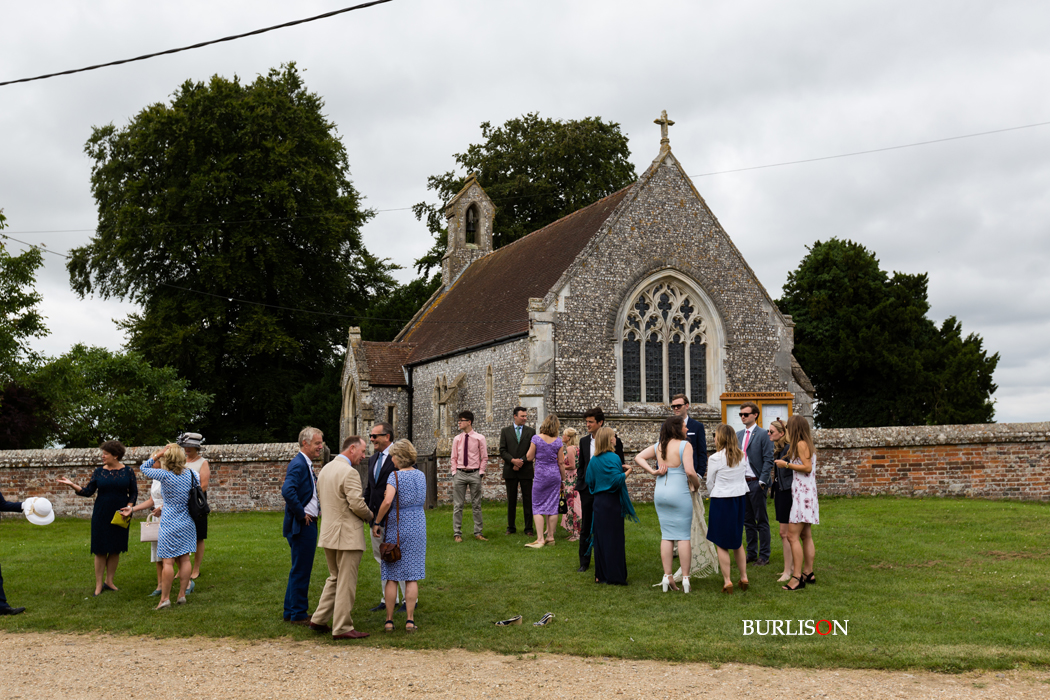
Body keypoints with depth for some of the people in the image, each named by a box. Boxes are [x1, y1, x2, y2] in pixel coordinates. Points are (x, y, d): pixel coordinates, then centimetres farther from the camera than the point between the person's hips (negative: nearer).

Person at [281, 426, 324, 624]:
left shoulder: (307, 465, 15)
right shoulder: (298, 464, -18)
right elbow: (288, 491, -32)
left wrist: (317, 484, 8)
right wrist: (301, 514, -22)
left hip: (308, 525, 11)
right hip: (302, 526, -11)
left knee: (300, 569, 18)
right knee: (301, 570, -2)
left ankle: (290, 611, 27)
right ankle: (298, 614, 7)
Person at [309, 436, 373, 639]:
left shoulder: (325, 469, 12)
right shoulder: (349, 472, -18)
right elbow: (357, 504, -22)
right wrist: (369, 516, -3)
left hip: (328, 534, 9)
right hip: (347, 535, -9)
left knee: (335, 578, 20)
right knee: (346, 583, -1)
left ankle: (319, 620, 20)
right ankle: (342, 628, 3)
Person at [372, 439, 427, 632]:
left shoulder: (395, 476, -12)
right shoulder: (421, 475, 7)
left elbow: (387, 501, -26)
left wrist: (377, 521, -13)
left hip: (397, 527, -4)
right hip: (417, 526, 4)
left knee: (392, 576, 6)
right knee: (412, 577, 6)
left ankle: (389, 620, 9)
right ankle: (410, 620, 5)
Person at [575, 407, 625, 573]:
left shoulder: (613, 440, -6)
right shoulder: (584, 441, 9)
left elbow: (620, 465, -2)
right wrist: (580, 483, 6)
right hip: (587, 489, 4)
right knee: (586, 527, 8)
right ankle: (584, 562, 16)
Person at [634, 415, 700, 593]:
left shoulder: (658, 446, 8)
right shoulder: (684, 445, -10)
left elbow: (638, 457, 6)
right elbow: (690, 471, -18)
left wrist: (652, 471, 1)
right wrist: (696, 484, 0)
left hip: (660, 493, 6)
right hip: (679, 493, -6)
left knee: (666, 536, 10)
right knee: (683, 536, 2)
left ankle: (667, 577, 12)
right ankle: (685, 578, 3)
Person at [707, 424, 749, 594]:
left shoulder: (715, 458, -14)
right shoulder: (742, 456, 1)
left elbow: (710, 483, -4)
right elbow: (747, 473, 11)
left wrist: (711, 495, 15)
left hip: (721, 500, -6)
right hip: (740, 498, 6)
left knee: (721, 543, 3)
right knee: (737, 541, 19)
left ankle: (727, 581, 2)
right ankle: (744, 577, 21)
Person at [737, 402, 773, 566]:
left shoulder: (763, 434, -7)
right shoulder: (738, 435, 12)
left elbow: (768, 459, -10)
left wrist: (762, 481, -16)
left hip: (756, 483, -6)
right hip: (742, 483, 6)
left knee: (761, 521, 1)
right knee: (748, 521, 13)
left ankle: (764, 556, 7)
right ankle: (751, 554, 21)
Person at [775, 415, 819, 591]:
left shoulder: (801, 444, -11)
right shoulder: (806, 444, 16)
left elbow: (807, 467, -18)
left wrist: (786, 464, -11)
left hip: (803, 493, -10)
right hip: (806, 493, 10)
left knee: (793, 535, -13)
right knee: (806, 536, 13)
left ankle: (797, 577, -14)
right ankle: (808, 573, 18)